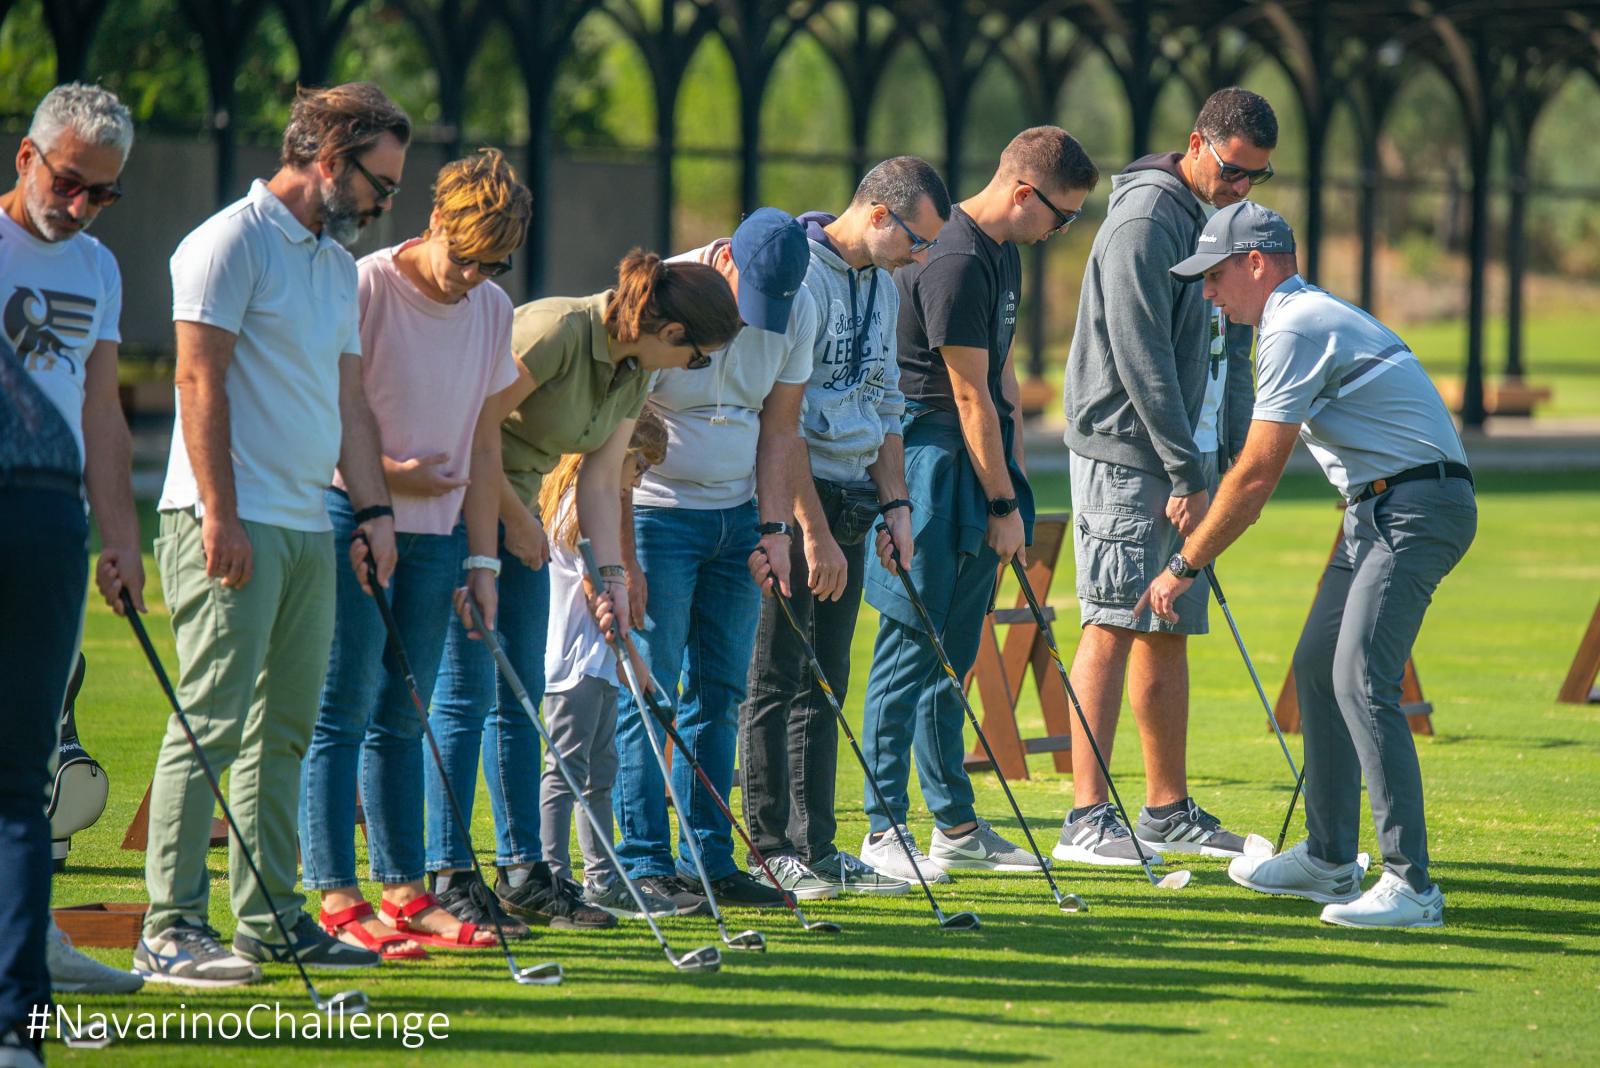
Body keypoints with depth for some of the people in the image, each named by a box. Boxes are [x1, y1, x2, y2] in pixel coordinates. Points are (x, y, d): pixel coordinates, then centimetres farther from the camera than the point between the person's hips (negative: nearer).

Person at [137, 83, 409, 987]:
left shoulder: (338, 266, 19)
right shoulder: (233, 243, -8)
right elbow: (201, 380, -13)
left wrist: (376, 508, 10)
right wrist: (220, 514, -18)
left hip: (309, 528, 9)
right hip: (233, 524, -9)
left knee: (284, 732, 10)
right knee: (211, 725, -10)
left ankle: (271, 917, 15)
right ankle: (171, 928, -11)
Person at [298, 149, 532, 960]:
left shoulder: (493, 312, 10)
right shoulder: (365, 290, -11)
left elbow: (482, 444, 14)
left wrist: (482, 558, 10)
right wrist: (384, 475, -20)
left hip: (435, 531, 6)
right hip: (353, 523, -6)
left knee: (400, 716, 9)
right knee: (343, 711, -6)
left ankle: (404, 892, 12)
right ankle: (336, 900, -6)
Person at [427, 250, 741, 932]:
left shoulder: (635, 371, 5)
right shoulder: (556, 331, -23)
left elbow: (600, 479, 7)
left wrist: (611, 575, -1)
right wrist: (518, 521, -13)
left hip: (514, 511, 9)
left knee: (520, 696, 9)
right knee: (465, 692, -9)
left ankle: (523, 873, 14)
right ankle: (448, 881, -7)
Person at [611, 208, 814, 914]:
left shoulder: (797, 310, -2)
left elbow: (778, 424, 7)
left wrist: (773, 524, -2)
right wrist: (622, 551, -19)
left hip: (737, 516, 5)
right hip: (657, 512, -5)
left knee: (720, 692, 6)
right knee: (648, 691, -6)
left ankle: (710, 860, 11)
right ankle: (644, 863, -2)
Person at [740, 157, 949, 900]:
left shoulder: (883, 287, 14)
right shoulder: (797, 274, -15)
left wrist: (894, 504, 11)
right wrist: (814, 533, -18)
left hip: (851, 498, 8)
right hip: (791, 498, -8)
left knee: (824, 678, 10)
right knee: (777, 677, -4)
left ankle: (816, 848, 13)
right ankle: (770, 848, -1)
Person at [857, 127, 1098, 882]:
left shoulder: (1002, 252, 13)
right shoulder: (955, 263, -19)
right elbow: (971, 396, -17)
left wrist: (1013, 480, 15)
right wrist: (1003, 503, -13)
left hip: (973, 471, 10)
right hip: (927, 463, -10)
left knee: (952, 652, 13)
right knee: (912, 647, -8)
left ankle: (956, 827, 17)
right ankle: (882, 832, -5)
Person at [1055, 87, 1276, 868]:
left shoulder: (1221, 221, 14)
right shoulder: (1146, 221, -14)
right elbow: (1141, 357, -19)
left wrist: (1235, 463, 10)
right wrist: (1186, 474, -18)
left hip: (1188, 460, 9)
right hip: (1125, 455, -9)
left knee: (1169, 631, 12)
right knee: (1113, 626, -10)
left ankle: (1168, 809, 18)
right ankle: (1086, 820, -12)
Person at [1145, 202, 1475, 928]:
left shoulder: (1295, 329, -13)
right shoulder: (1308, 318, 20)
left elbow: (1257, 474, -15)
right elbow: (1262, 469, 27)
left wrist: (1184, 566, -7)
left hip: (1415, 508, -11)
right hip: (1379, 508, 11)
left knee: (1361, 679, -18)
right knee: (1318, 668, 15)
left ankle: (1412, 886, -21)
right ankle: (1329, 860, 23)